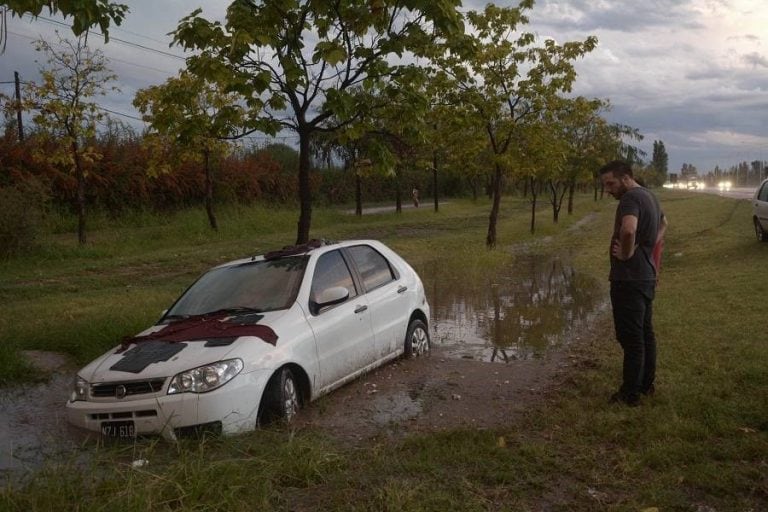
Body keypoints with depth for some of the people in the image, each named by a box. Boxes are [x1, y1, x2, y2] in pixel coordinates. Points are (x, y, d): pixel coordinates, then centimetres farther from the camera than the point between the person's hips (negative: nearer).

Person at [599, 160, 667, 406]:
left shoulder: (630, 198, -18)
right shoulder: (649, 196, 13)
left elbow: (628, 230, -39)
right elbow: (663, 222, 34)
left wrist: (626, 253, -22)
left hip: (629, 279, -10)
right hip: (646, 276, 10)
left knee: (631, 337, -2)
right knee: (645, 333, 17)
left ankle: (630, 393, 6)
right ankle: (646, 384, 29)